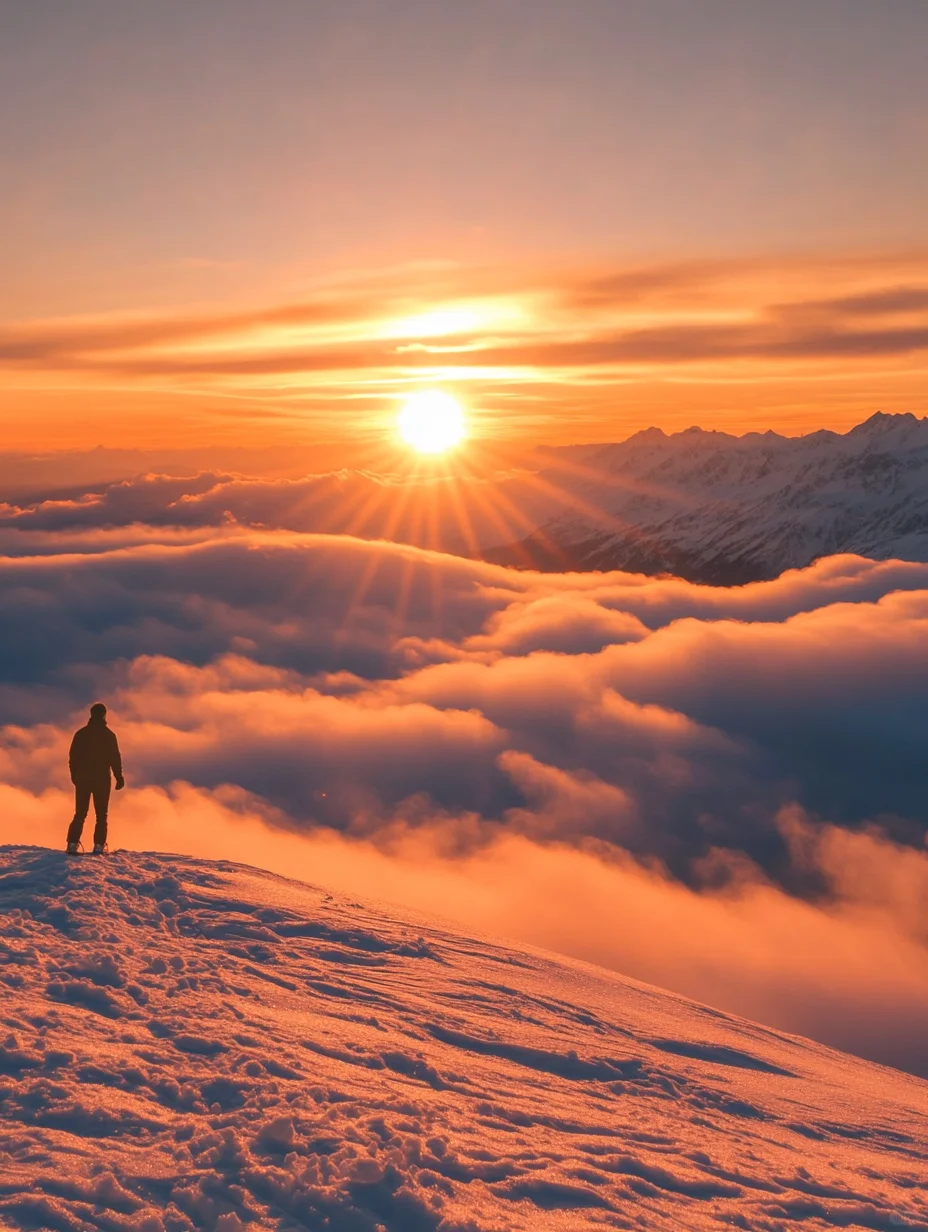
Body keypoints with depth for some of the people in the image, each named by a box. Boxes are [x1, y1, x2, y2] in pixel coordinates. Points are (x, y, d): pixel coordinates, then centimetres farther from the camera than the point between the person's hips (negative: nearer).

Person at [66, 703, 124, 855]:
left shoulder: (81, 733, 3)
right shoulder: (109, 735, -5)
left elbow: (73, 757, 5)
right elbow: (115, 758, -6)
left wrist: (75, 776, 17)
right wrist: (119, 778, 1)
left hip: (83, 779, 2)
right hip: (102, 779, -2)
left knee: (80, 814, 8)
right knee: (101, 815, 5)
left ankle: (72, 844, -4)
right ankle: (98, 846, -4)